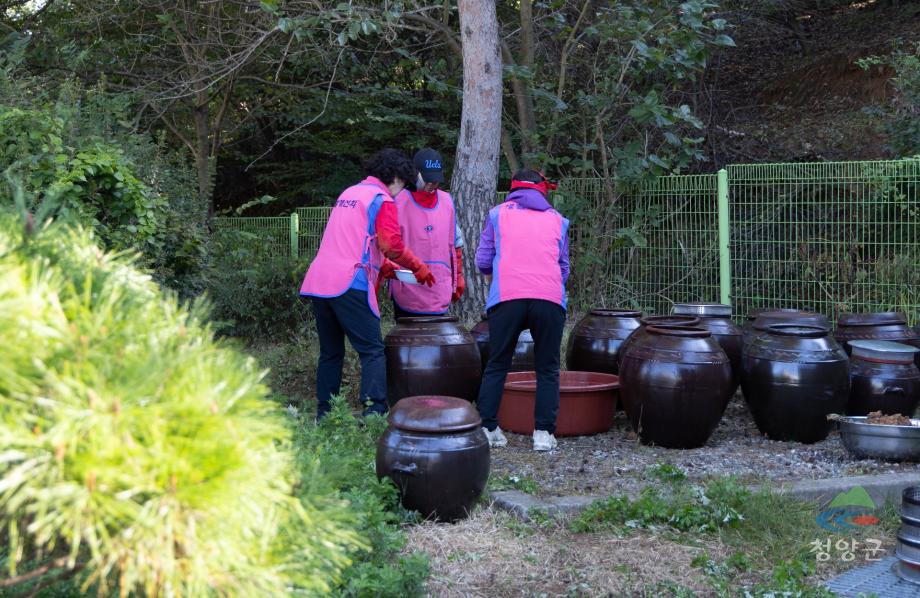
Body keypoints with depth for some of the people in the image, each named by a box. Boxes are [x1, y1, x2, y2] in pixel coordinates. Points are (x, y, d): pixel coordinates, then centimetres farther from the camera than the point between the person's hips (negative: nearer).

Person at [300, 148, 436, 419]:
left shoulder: (348, 193, 25)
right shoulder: (382, 200, -1)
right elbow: (392, 245, -13)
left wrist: (382, 265, 32)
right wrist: (419, 267, 1)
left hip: (317, 282, 8)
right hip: (349, 284, -8)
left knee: (330, 353, 14)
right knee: (372, 351, -5)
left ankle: (324, 417, 17)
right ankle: (374, 412, -15)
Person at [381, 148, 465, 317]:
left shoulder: (447, 201, 12)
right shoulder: (399, 201, -3)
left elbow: (455, 244, 20)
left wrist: (458, 278, 20)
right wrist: (387, 264, -25)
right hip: (407, 294, -4)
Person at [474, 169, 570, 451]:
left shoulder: (498, 213, 18)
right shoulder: (557, 220, 23)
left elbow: (483, 261, 13)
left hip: (507, 297, -1)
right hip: (550, 299, 1)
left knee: (497, 366, 10)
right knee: (547, 369, 9)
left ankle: (487, 428, 7)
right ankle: (544, 433, 5)